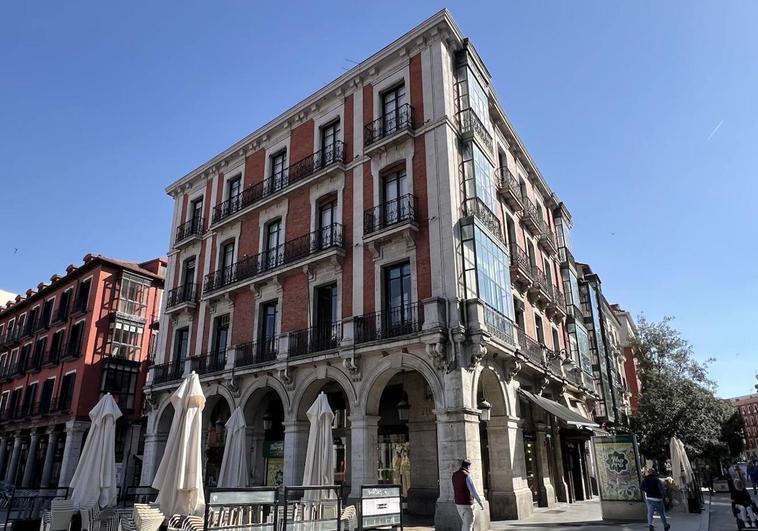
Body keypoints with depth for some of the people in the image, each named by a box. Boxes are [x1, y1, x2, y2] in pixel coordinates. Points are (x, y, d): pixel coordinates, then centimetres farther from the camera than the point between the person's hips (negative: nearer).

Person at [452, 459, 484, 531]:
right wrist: (480, 502, -11)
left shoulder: (455, 475, 7)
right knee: (468, 524, 1)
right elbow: (473, 491, -19)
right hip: (467, 504, -8)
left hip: (458, 503, 8)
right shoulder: (467, 476, -19)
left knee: (465, 522, 20)